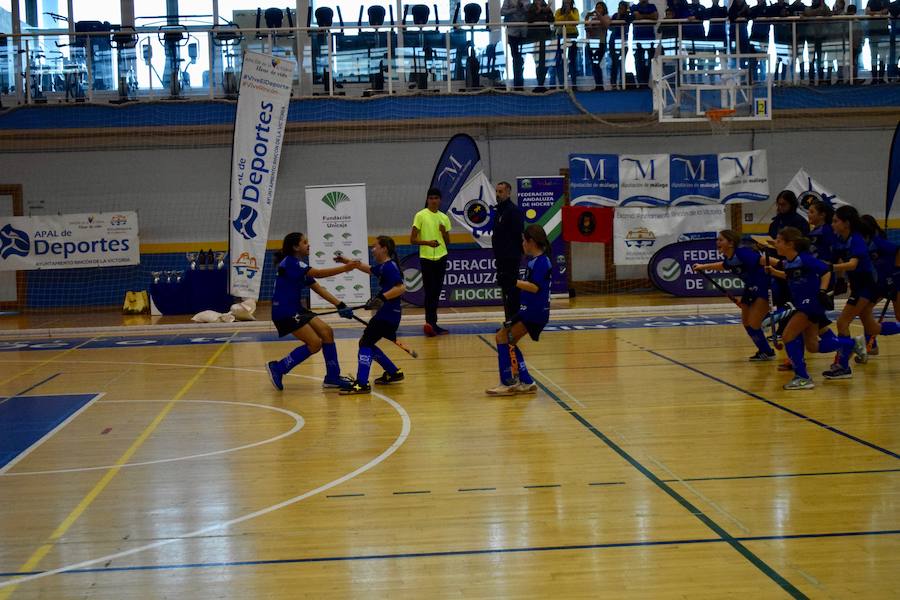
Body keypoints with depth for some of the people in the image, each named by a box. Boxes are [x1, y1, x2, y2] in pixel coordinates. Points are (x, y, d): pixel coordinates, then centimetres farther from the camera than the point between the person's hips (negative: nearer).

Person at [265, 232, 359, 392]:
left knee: (326, 332, 2)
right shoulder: (290, 263, -15)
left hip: (295, 309, 10)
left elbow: (317, 288, 10)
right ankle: (277, 368, -2)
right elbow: (318, 273, -25)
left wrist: (339, 305, 1)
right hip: (284, 312, -10)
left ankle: (332, 377, 8)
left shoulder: (299, 265, 14)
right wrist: (344, 268, -26)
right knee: (315, 343, -13)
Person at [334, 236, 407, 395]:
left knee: (365, 343, -12)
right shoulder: (382, 267, 15)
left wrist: (382, 297, -32)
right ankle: (393, 373, 27)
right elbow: (368, 269, 36)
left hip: (388, 314, -10)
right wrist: (348, 262, 34)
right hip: (384, 314, 10)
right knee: (368, 344, 17)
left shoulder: (389, 267, -14)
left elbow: (401, 287, -26)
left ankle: (362, 384, -16)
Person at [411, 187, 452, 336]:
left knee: (436, 292, 7)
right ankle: (431, 323, -6)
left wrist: (444, 232, -5)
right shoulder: (421, 215, -3)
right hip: (426, 258, -4)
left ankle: (432, 324, 14)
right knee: (430, 292, -7)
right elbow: (412, 240, -4)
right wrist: (427, 242, -20)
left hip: (441, 257, 4)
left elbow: (448, 243, 15)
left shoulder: (444, 218, 10)